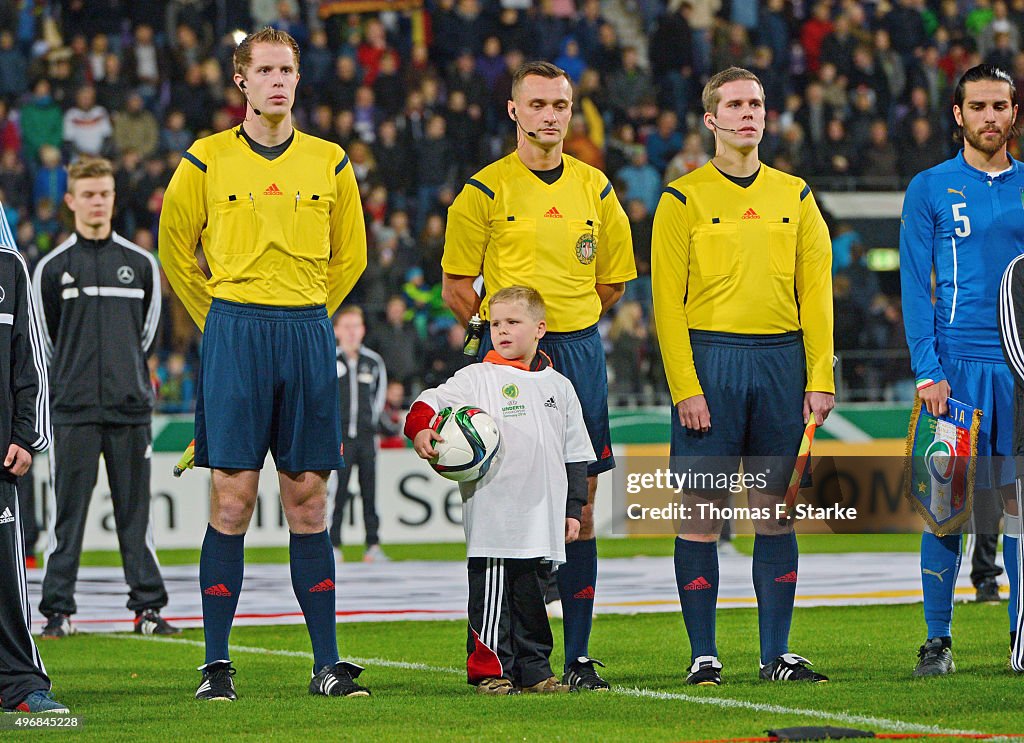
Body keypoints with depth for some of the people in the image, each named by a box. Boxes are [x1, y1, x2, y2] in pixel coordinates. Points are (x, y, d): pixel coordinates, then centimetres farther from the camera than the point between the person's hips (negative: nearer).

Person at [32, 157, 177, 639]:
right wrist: (69, 384, 11)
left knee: (135, 510, 3)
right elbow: (44, 338, 10)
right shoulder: (52, 267, 3)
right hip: (74, 410, -2)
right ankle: (58, 610, 2)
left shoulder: (141, 263, 8)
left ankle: (148, 607, 7)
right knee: (68, 513, -2)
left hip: (130, 405, 2)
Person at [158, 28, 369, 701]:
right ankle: (217, 665, 0)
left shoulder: (330, 163, 7)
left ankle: (328, 664, 5)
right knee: (232, 498, -4)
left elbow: (350, 254, 19)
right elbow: (176, 248, 12)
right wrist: (222, 318, 10)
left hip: (307, 334, 2)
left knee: (309, 500, 3)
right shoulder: (207, 160, 2)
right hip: (234, 334, -2)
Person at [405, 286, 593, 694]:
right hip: (493, 516, -4)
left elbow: (576, 454, 19)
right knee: (492, 591, -5)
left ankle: (533, 669, 19)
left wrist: (573, 508, 14)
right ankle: (489, 671, 2)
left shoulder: (558, 386, 15)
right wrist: (421, 430, -30)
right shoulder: (478, 378, 1)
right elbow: (431, 401, -8)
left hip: (542, 518, 4)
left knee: (530, 592, 11)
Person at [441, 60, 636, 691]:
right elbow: (456, 284, 1)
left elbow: (613, 281, 19)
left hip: (581, 350, 4)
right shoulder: (487, 190, -1)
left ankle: (579, 655, 5)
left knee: (580, 511, 2)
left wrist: (566, 324, 10)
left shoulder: (595, 188, 10)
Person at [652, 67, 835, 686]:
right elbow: (668, 300, -3)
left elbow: (817, 291, 9)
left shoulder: (794, 195, 11)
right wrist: (686, 388, -11)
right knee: (703, 512, -2)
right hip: (710, 360, -3)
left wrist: (821, 378, 0)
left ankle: (777, 653, 9)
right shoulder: (684, 199, 1)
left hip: (782, 360, 3)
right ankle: (703, 655, 3)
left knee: (776, 510, 5)